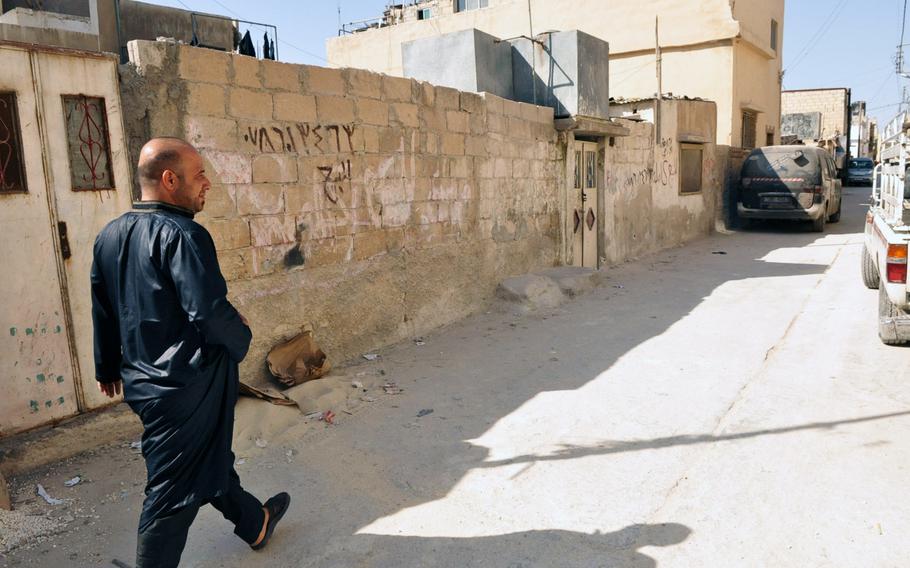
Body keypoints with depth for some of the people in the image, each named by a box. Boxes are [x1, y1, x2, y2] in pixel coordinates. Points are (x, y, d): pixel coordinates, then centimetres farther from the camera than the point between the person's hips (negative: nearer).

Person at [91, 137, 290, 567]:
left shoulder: (110, 235, 4)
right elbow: (209, 310, -29)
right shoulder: (182, 234, -22)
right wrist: (241, 340, -8)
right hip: (189, 385, -9)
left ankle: (254, 523, 46)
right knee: (174, 492, 6)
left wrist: (108, 367, 25)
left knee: (210, 458, 25)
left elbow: (102, 311, 13)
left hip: (143, 381, 9)